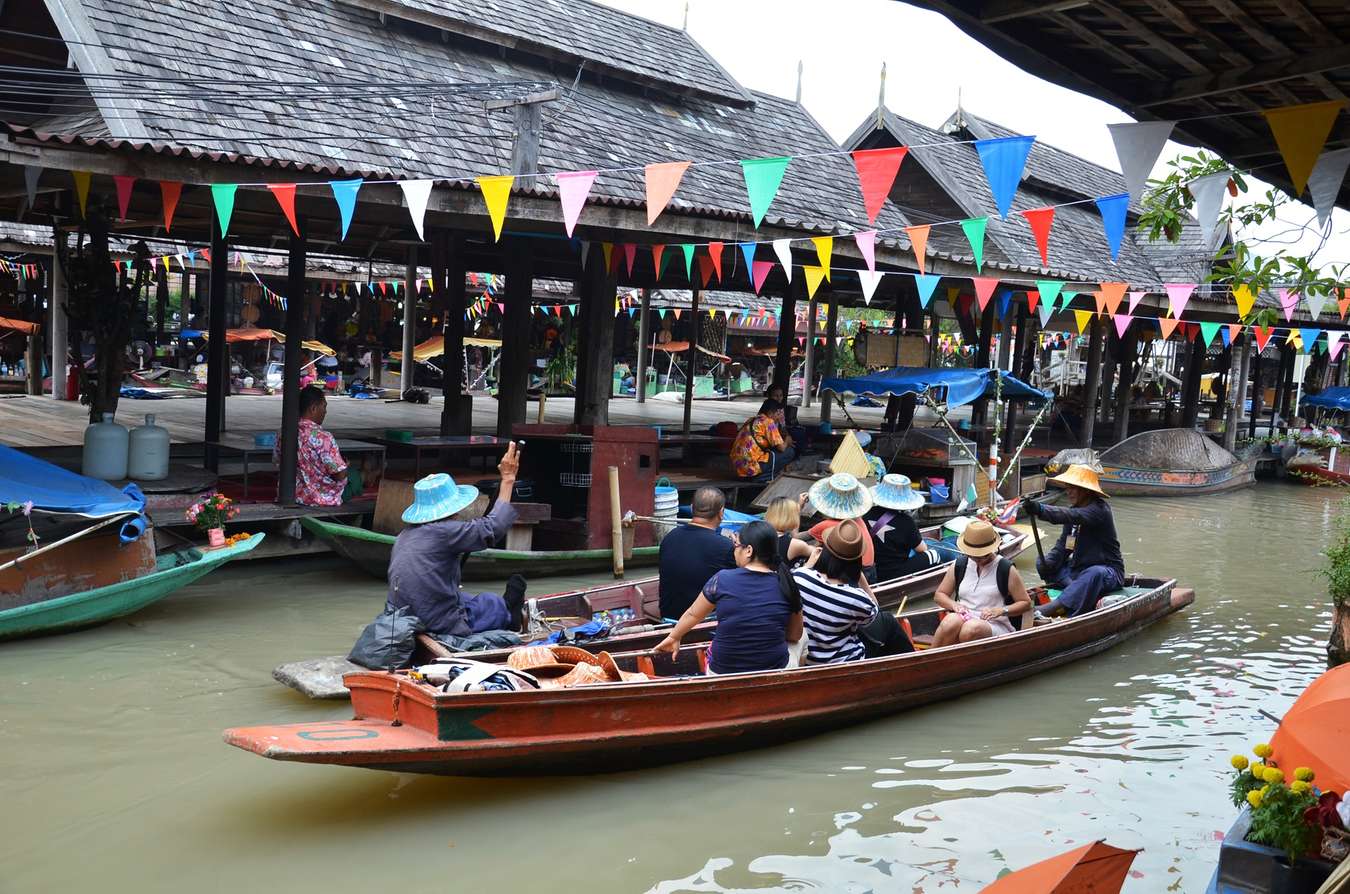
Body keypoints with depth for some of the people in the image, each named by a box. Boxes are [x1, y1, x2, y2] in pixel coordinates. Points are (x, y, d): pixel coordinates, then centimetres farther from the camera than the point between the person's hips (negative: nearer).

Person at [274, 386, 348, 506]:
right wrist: (345, 465, 2)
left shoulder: (283, 433, -6)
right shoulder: (323, 438, -27)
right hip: (321, 501, -7)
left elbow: (277, 461, 11)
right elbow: (340, 475, -22)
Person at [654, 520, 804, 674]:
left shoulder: (722, 579, -11)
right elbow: (795, 635, 4)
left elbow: (692, 615, 5)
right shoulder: (786, 585, -9)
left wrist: (674, 637, 23)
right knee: (802, 638, 30)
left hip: (722, 674, 0)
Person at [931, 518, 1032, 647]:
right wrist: (954, 605, -3)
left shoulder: (1006, 569, 3)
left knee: (971, 629, -39)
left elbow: (1026, 603, 6)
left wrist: (1001, 610, -12)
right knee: (951, 622, -37)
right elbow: (939, 595, 19)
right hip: (963, 619, 2)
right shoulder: (959, 565, 12)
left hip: (994, 625, -2)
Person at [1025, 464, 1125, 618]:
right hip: (1078, 568, 8)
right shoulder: (1074, 508, 7)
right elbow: (1063, 544, 5)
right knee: (1042, 564, -1)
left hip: (1108, 571, -8)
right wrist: (1048, 562, -16)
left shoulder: (1099, 509, -17)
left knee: (1095, 573, -40)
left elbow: (1073, 516, -39)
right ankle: (1079, 590, -22)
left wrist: (1041, 510, -54)